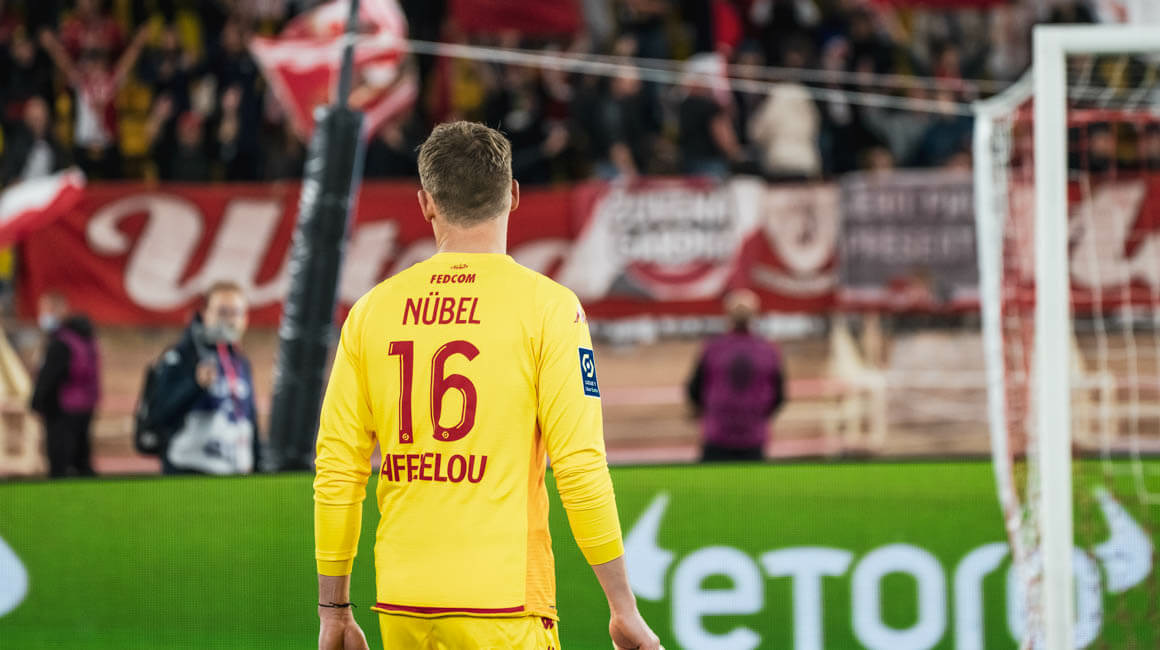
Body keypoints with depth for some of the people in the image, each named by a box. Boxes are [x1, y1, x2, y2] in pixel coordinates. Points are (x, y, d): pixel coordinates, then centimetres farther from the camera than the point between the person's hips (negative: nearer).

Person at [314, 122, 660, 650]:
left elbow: (336, 472, 7)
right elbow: (580, 469, -8)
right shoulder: (547, 305, -3)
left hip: (401, 606, 4)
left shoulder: (371, 310, 7)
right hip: (501, 604, -4)